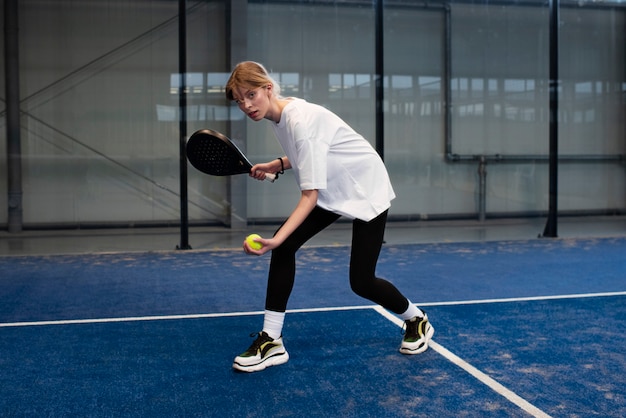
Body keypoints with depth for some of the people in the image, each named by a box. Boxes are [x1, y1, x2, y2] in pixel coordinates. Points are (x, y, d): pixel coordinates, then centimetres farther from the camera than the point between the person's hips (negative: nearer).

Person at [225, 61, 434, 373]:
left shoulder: (301, 120, -31)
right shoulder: (279, 115, -4)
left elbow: (310, 195, -33)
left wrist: (276, 238, -43)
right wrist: (275, 165, -1)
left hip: (366, 190, -8)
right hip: (332, 191, 8)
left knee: (361, 282, -6)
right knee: (284, 249, -10)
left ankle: (417, 320, 25)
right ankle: (271, 341, -3)